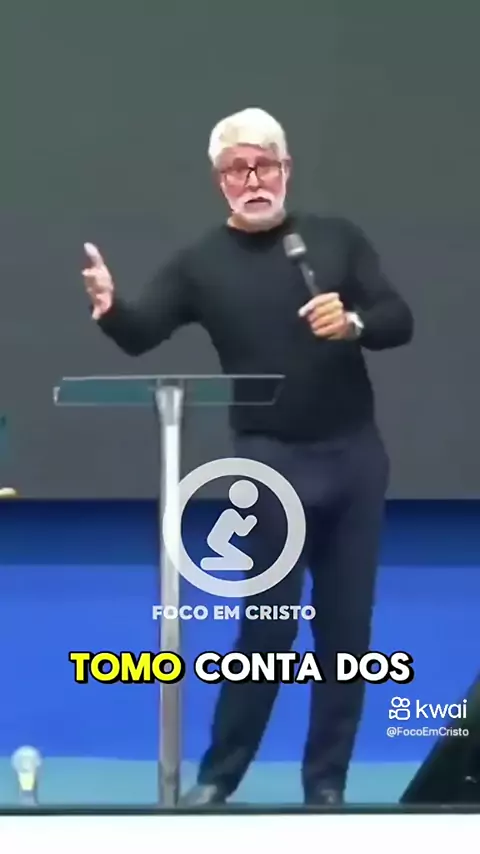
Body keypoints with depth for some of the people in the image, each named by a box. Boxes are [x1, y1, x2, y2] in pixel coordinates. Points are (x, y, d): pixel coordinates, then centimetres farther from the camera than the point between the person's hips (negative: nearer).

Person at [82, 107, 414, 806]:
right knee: (269, 626, -2)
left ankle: (327, 781, 17)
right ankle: (217, 776, 11)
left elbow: (400, 321, 2)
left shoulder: (338, 238, 4)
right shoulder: (203, 263, 0)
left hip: (355, 454, 3)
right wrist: (109, 308, -34)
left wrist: (354, 322, -21)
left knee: (347, 624, 6)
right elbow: (140, 336, -11)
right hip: (271, 462, -2)